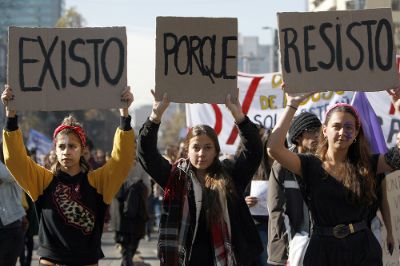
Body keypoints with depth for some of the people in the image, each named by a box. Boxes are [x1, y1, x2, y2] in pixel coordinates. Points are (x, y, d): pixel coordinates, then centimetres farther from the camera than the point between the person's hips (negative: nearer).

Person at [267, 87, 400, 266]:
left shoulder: (366, 165, 5)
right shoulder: (310, 165, -1)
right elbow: (274, 148, -14)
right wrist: (292, 105, -11)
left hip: (363, 251, 2)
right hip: (323, 250, -2)